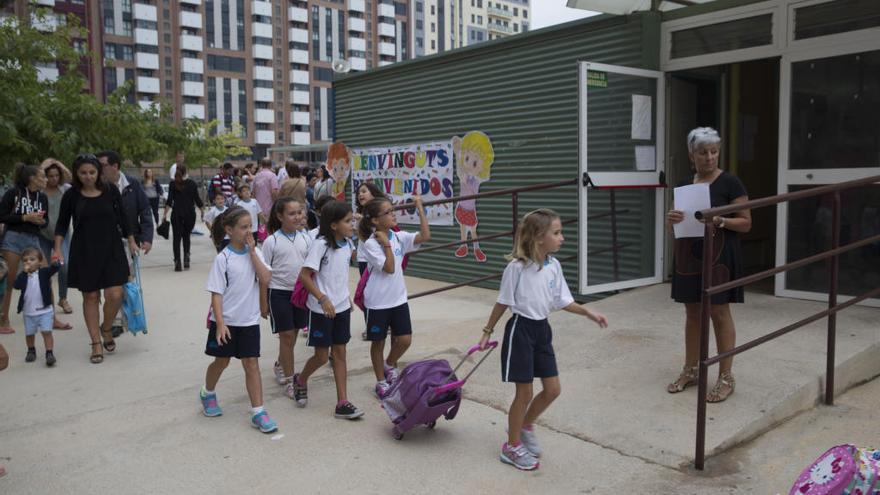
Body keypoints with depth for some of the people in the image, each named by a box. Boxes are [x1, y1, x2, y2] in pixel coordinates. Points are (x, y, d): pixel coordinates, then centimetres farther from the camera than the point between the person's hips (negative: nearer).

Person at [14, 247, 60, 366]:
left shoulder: (44, 272, -5)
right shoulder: (23, 275, -1)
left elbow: (54, 268, -21)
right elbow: (17, 285, -15)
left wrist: (55, 263, -43)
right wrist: (24, 272, -21)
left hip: (45, 311, -3)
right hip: (29, 312, 3)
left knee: (47, 332, -9)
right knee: (29, 334, 16)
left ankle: (49, 353, -5)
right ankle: (31, 351, 37)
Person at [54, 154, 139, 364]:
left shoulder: (111, 191, -1)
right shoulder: (71, 195, -2)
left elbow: (122, 217, 9)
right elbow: (62, 224, 5)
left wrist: (131, 241, 11)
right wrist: (58, 248, -5)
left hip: (111, 249, 0)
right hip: (84, 252, 0)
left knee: (114, 295, -7)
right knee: (90, 297, 5)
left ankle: (106, 328, 23)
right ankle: (96, 343, 16)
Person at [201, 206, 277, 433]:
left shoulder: (255, 252, -1)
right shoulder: (223, 259, -13)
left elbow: (265, 278, -14)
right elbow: (216, 293, -12)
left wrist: (252, 251, -17)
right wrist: (220, 323, -18)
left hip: (249, 320, 3)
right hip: (226, 321, -3)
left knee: (252, 364, 2)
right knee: (222, 361, 14)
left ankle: (258, 412, 5)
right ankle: (207, 394, 43)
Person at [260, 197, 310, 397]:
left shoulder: (305, 238, 1)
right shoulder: (271, 242, -9)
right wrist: (263, 302, -5)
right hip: (279, 292, -4)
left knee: (292, 334, 15)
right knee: (287, 336, 0)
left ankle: (280, 366, 40)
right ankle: (289, 380, 10)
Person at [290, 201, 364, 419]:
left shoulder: (346, 244, 3)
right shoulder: (321, 244, -18)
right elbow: (304, 275, -21)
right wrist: (323, 299, -27)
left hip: (342, 307, 6)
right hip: (321, 309, -6)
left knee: (340, 353, 7)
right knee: (322, 356, 4)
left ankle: (342, 403, 11)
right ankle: (300, 380, 35)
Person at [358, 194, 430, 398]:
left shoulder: (399, 237, 0)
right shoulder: (370, 244, -16)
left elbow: (425, 236, -13)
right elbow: (389, 268, -22)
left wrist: (420, 208, -13)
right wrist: (386, 244, -22)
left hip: (399, 299, 5)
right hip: (378, 302, -5)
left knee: (404, 340, 4)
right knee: (378, 342, 10)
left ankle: (389, 365, 33)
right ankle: (381, 382, 27)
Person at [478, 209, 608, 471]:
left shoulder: (553, 265, 0)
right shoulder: (517, 267, -18)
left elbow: (562, 301, 7)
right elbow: (503, 303, -8)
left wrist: (589, 313, -3)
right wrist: (487, 331, -1)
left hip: (542, 329, 7)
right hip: (521, 329, -6)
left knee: (553, 389, 11)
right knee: (524, 393, 3)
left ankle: (526, 426, 37)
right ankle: (512, 446, 23)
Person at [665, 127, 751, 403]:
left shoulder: (730, 183, -4)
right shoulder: (684, 185, 10)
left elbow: (746, 223, -5)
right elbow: (672, 228, 13)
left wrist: (721, 221, -23)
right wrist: (671, 219, -11)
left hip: (719, 255, -5)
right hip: (689, 256, 5)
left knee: (719, 312, 0)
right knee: (692, 312, 11)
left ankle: (726, 377, 10)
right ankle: (690, 371, 22)